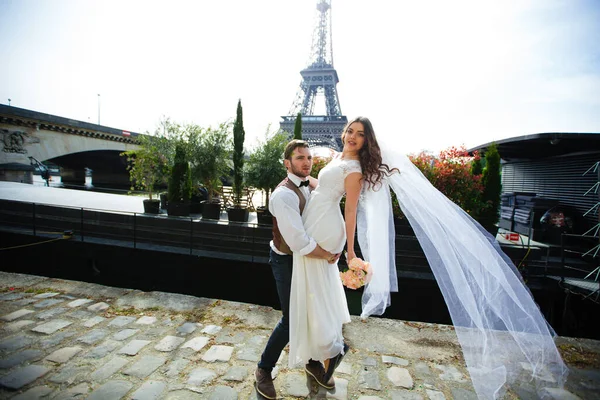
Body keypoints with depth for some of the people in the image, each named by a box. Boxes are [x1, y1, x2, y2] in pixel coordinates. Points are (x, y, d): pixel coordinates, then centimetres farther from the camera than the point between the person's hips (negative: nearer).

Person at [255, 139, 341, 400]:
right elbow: (299, 244, -33)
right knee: (291, 319, 3)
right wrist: (327, 255, -18)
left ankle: (313, 362, 45)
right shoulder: (284, 195, -28)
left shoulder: (309, 186, 1)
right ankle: (264, 369, 30)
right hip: (287, 262, -8)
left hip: (307, 258, 8)